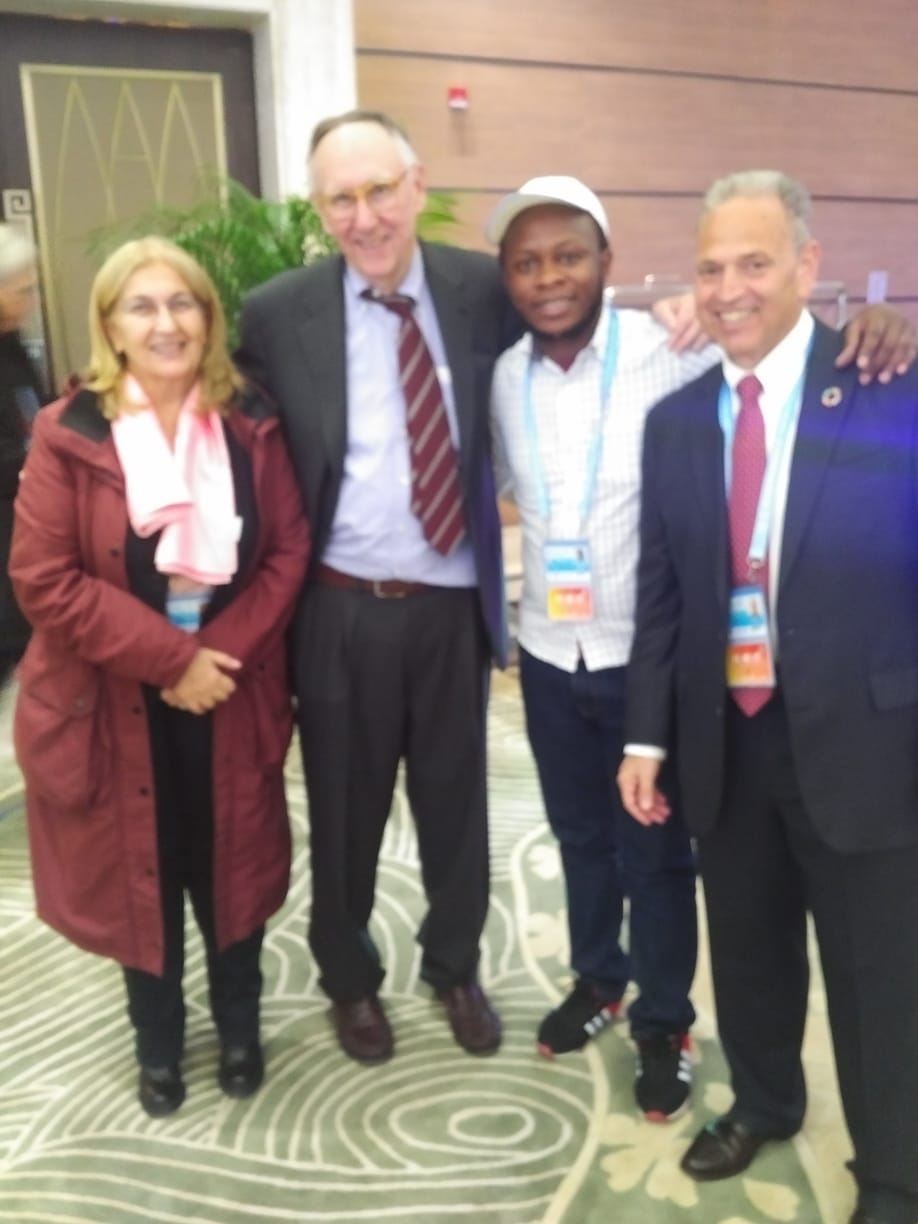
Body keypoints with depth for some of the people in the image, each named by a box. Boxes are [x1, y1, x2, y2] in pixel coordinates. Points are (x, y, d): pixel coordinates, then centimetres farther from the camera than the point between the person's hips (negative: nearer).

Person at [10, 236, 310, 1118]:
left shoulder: (250, 427, -2)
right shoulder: (67, 434, -9)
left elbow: (288, 552, -3)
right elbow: (43, 579, -13)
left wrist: (224, 652, -16)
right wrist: (170, 657, -18)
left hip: (230, 695, 2)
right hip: (115, 703, -1)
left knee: (232, 868, 15)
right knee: (141, 876, 14)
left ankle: (239, 1029, 40)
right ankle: (158, 1045, 39)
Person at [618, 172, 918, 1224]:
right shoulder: (674, 420, 4)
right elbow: (660, 591, 7)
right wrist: (647, 735, 4)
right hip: (726, 742, 4)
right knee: (747, 952, 22)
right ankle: (762, 1103, 49)